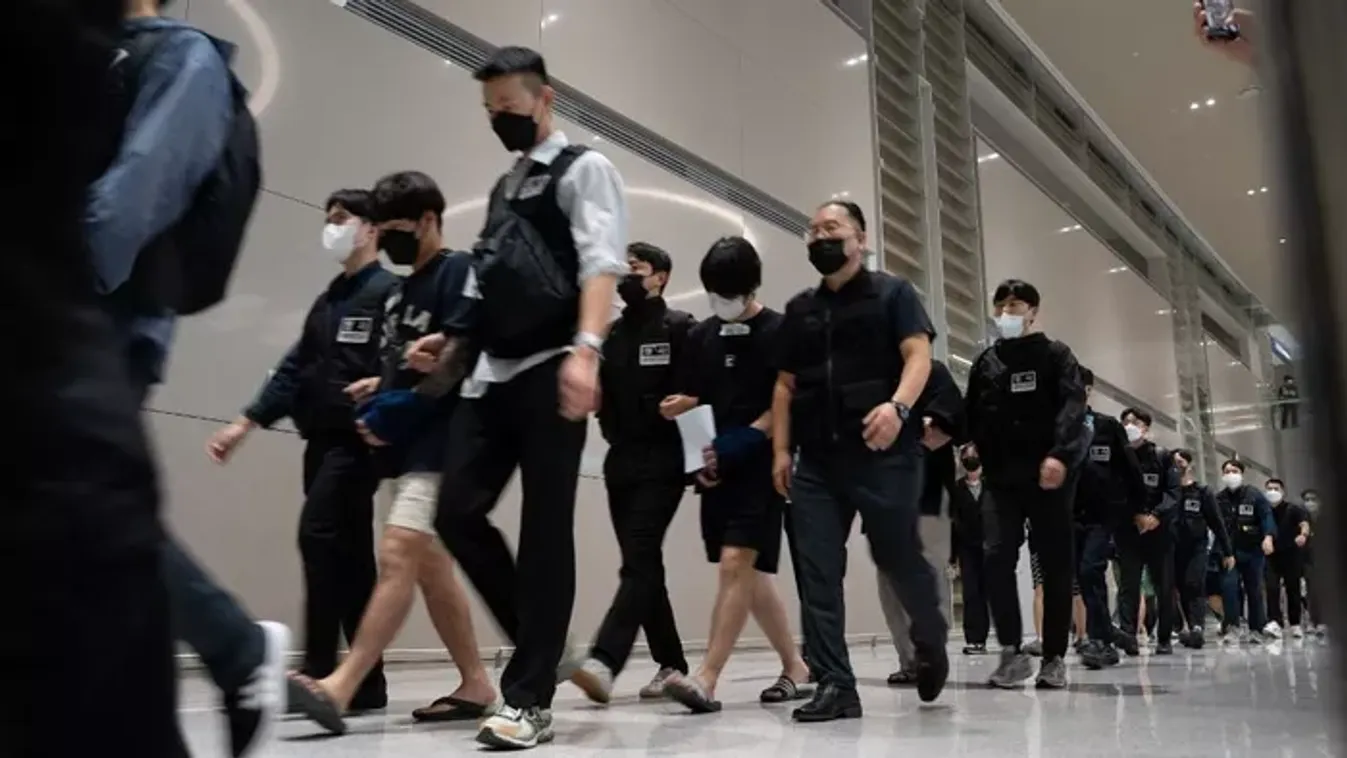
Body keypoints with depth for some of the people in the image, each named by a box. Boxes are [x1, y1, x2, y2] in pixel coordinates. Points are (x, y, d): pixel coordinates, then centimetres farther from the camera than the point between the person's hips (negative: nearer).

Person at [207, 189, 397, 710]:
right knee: (347, 554, 7)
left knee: (320, 534, -18)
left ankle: (320, 672, -12)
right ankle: (365, 684, 11)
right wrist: (245, 423, 13)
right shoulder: (326, 302, 21)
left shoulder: (390, 291, -3)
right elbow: (295, 370, 19)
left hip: (358, 439, -8)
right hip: (321, 441, 8)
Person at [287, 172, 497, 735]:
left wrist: (394, 410, -16)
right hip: (410, 442, 10)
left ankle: (339, 689, -23)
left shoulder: (459, 270, -5)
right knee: (430, 566, 9)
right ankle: (476, 685, 17)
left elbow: (459, 360, -16)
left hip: (439, 440, -10)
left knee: (397, 555, -18)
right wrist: (377, 387, 5)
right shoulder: (400, 291, 22)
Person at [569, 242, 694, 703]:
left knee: (639, 561, -14)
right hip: (621, 461, 6)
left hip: (663, 461, -6)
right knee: (643, 563, 9)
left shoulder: (679, 328, 0)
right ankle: (671, 664, 19)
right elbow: (599, 393, 14)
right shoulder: (613, 334, 17)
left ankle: (604, 661, -24)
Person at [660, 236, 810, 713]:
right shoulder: (701, 336, 11)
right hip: (716, 470, 6)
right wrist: (699, 456, 1)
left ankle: (706, 680, -16)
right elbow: (690, 403, 15)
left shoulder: (778, 332, -4)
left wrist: (743, 439, -18)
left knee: (735, 564, -15)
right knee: (750, 573, 11)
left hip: (761, 467, -6)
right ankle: (795, 667, 26)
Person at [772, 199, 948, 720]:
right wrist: (781, 448, 9)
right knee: (817, 572, -3)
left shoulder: (892, 293, 7)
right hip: (816, 459, 5)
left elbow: (918, 356, -6)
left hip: (883, 453, -4)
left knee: (898, 558, 1)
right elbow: (785, 385, 19)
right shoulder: (799, 309, 19)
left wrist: (898, 406, -24)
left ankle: (931, 640, 31)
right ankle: (835, 685, 2)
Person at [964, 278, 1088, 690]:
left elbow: (1073, 406, -10)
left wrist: (1060, 454, -24)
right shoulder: (986, 362, 14)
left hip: (1051, 475, -2)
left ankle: (1054, 657, 11)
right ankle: (1012, 651, -5)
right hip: (1003, 478, 2)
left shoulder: (1055, 355, 4)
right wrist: (986, 461, -5)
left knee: (1056, 564, 3)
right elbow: (973, 417, 10)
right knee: (997, 558, -12)